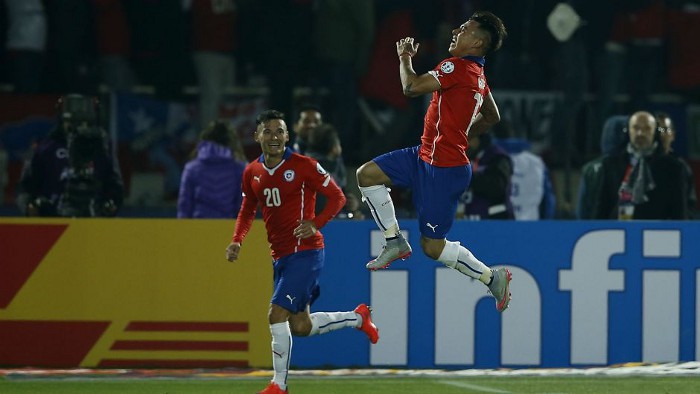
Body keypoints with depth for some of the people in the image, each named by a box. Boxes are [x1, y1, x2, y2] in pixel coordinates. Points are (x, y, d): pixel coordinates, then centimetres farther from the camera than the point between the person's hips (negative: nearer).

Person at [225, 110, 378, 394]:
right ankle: (357, 317, 32)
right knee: (300, 326, 10)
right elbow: (248, 210, 21)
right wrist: (237, 241, 4)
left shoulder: (303, 166, -10)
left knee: (277, 314, -17)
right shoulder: (252, 173, 7)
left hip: (305, 252, -7)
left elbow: (337, 197, -6)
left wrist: (315, 224, -21)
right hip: (280, 256, 7)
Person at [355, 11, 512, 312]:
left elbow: (412, 87, -27)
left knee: (433, 247, -3)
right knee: (367, 174, 6)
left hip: (444, 169, -10)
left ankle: (492, 277, 10)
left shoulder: (458, 67, -20)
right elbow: (492, 117, 24)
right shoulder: (478, 76, 10)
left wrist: (405, 57, -9)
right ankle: (394, 242, 12)